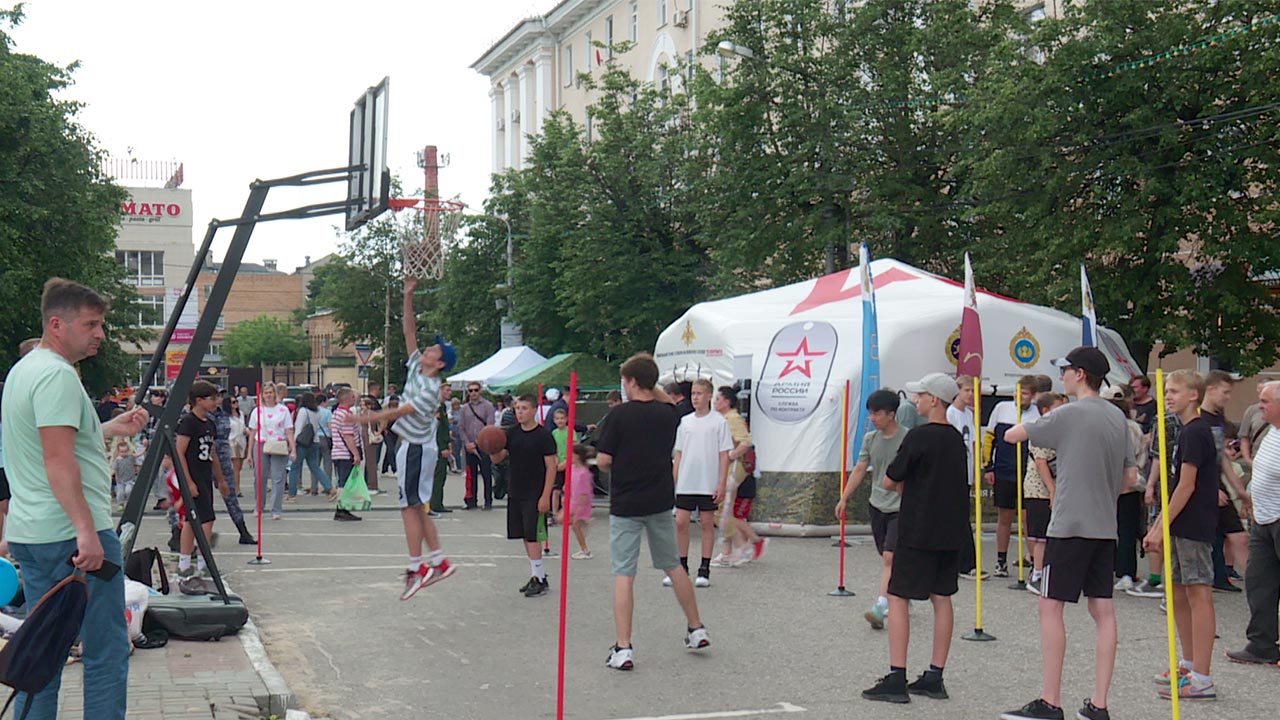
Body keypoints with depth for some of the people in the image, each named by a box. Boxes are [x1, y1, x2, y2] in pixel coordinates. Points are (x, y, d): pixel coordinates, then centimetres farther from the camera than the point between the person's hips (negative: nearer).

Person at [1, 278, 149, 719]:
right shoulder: (57, 375, -14)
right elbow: (58, 460, -23)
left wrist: (110, 429, 23)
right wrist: (86, 529, -28)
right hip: (72, 534, -10)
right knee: (107, 653, -4)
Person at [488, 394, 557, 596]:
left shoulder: (543, 435, -9)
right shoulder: (512, 433, 7)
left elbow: (551, 466, -10)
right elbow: (498, 459, 9)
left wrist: (545, 496, -15)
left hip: (535, 494, -6)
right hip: (515, 493, 6)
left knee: (532, 535, -9)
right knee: (526, 536, 10)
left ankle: (539, 579, -2)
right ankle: (538, 574, 20)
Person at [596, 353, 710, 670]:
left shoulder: (620, 414, -12)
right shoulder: (669, 413, 1)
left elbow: (603, 461, -11)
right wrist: (653, 387, 17)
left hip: (625, 505, -4)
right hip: (660, 501, 4)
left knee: (623, 574, -2)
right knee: (673, 566, 20)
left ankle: (623, 648, -6)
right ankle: (696, 629, 29)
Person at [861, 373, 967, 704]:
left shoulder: (918, 436, -15)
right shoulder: (956, 438, 10)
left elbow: (889, 482, -9)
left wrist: (902, 485, 10)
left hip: (917, 531, -8)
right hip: (950, 531, 8)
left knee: (898, 598, -3)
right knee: (941, 598, 10)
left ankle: (896, 678, -6)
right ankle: (934, 676, 14)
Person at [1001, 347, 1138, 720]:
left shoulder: (1068, 415, -10)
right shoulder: (1117, 416, 12)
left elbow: (1011, 436, -4)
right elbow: (1130, 476, 17)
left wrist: (1028, 427, 15)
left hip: (1070, 525, -7)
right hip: (1106, 528, 7)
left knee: (1051, 606, -3)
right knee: (1103, 610, 6)